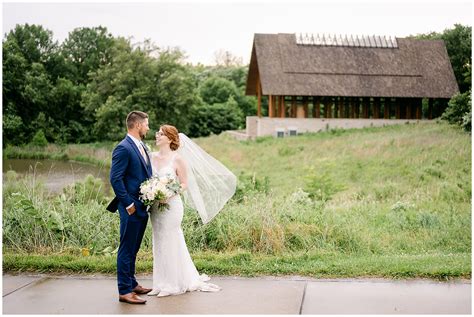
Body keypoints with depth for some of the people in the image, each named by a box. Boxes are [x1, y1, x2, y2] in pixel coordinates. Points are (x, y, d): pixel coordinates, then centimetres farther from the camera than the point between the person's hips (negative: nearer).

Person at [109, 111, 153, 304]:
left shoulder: (142, 147, 14)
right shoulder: (123, 148, -15)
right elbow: (115, 179, -18)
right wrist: (128, 204, -17)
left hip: (143, 208, 9)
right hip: (131, 208, -9)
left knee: (133, 249, 18)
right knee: (127, 250, -2)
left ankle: (132, 284, 29)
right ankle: (124, 291, 5)